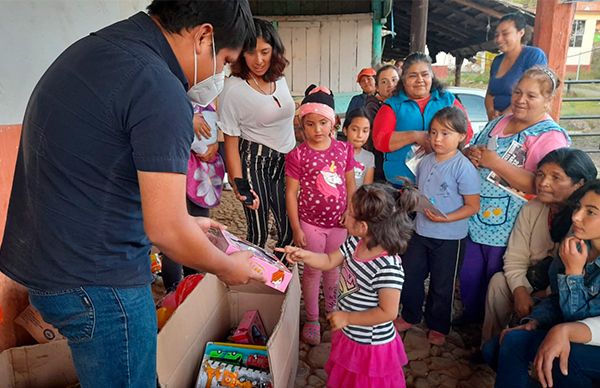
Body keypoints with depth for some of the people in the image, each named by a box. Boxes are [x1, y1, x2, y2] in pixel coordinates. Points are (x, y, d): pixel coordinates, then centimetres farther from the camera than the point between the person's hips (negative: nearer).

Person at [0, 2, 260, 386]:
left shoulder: (92, 47, 8)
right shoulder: (160, 89, -23)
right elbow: (166, 231, -22)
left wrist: (185, 221, 17)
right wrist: (228, 268, -3)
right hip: (96, 282, -9)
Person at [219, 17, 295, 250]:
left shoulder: (279, 79, 4)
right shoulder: (233, 88, -14)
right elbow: (231, 142, -11)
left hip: (285, 160, 6)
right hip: (254, 161, -5)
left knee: (289, 230, 7)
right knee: (258, 233, -2)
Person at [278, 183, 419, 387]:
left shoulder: (388, 268, -34)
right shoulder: (355, 244, -10)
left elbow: (388, 312, -29)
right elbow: (329, 262, 4)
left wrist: (347, 318, -22)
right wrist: (303, 255, -12)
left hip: (371, 346, -7)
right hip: (349, 336, 8)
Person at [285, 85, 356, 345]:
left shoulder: (344, 149, -2)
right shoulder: (297, 155, -12)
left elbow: (350, 184, 6)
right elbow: (291, 193, -9)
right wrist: (296, 229, -10)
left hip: (338, 221, 3)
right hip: (311, 223, -3)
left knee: (333, 267, 20)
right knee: (312, 270, 10)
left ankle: (331, 309, 44)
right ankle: (312, 320, 27)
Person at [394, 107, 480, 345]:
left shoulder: (463, 167, -16)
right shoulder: (425, 161, 3)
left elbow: (473, 206, -14)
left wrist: (446, 218, -26)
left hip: (450, 237, -6)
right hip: (421, 231, 6)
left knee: (442, 285, 12)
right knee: (409, 275, 15)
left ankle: (438, 326, 34)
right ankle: (410, 316, 39)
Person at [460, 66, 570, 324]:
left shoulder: (552, 136, -12)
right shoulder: (498, 123, 9)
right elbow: (469, 150, 17)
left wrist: (495, 162, -24)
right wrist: (470, 154, -8)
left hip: (506, 229, -6)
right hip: (474, 220, 6)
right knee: (469, 277, 19)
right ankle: (470, 319, 44)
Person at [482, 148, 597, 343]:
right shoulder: (531, 209, -4)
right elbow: (515, 259, -5)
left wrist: (542, 298, -21)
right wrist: (520, 292, -21)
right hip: (533, 284, 5)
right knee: (498, 281, -21)